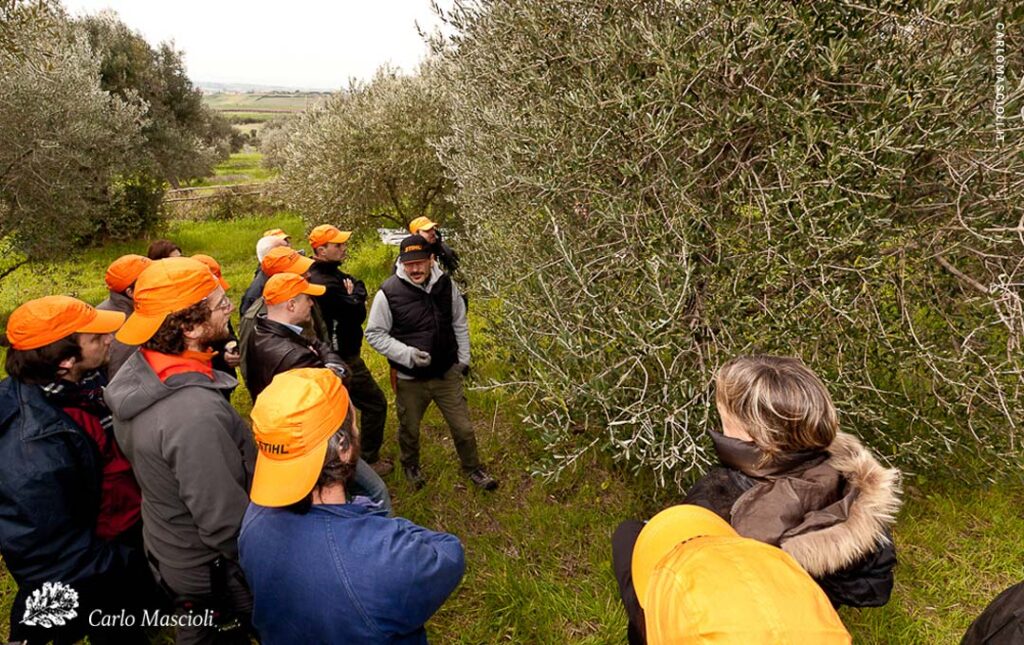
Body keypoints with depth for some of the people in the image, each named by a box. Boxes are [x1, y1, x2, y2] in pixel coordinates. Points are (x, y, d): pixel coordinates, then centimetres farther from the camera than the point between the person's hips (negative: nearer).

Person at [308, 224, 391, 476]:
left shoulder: (330, 274, 6)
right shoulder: (325, 284, -26)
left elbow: (360, 288, 4)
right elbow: (358, 313, -23)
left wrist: (353, 294, -15)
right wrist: (353, 297, -6)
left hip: (334, 355, 10)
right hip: (342, 358, -10)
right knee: (375, 404, 2)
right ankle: (368, 460, 13)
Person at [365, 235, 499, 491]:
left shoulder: (446, 284, -8)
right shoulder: (389, 292, -18)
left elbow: (459, 324, 6)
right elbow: (374, 334, -10)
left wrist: (464, 360, 6)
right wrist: (407, 354, -21)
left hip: (447, 373, 2)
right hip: (410, 379, -2)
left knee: (463, 427, 13)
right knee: (409, 429, 20)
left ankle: (472, 467, 39)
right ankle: (410, 465, 51)